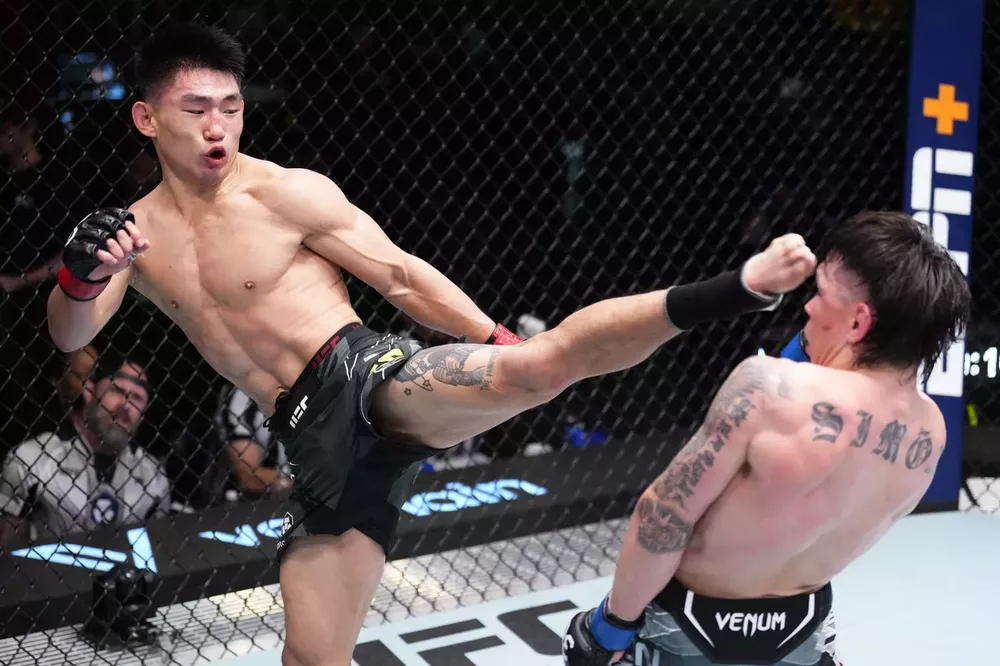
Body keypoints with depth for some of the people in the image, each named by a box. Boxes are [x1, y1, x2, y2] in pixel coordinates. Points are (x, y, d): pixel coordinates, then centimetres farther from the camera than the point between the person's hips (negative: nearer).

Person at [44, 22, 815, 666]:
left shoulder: (285, 192, -3)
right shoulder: (134, 231, 13)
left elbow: (402, 276, -3)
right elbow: (71, 335, 5)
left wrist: (501, 346, -7)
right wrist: (80, 274, -19)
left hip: (372, 380, -5)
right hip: (318, 439, 5)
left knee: (542, 364, -34)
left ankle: (744, 286, -38)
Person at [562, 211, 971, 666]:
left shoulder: (773, 388, -32)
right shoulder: (929, 429, -12)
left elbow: (667, 513, -24)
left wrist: (615, 620, -11)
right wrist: (811, 344, -5)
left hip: (690, 629, -5)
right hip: (800, 627, 6)